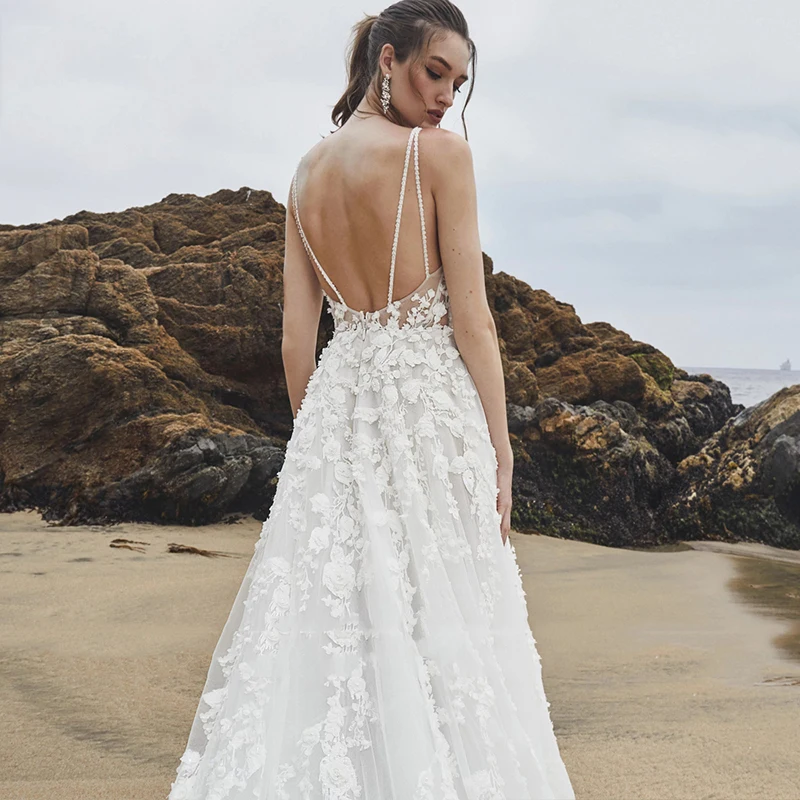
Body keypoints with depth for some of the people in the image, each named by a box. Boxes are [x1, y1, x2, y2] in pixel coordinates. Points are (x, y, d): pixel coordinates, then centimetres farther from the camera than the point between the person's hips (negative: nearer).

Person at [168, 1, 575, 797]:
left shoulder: (306, 172, 9)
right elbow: (471, 318, -10)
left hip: (336, 402, 6)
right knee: (437, 627, 2)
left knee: (327, 616, 10)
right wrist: (499, 447, -3)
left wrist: (316, 439, 17)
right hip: (431, 403, -6)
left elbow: (296, 337, 9)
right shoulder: (440, 152, -8)